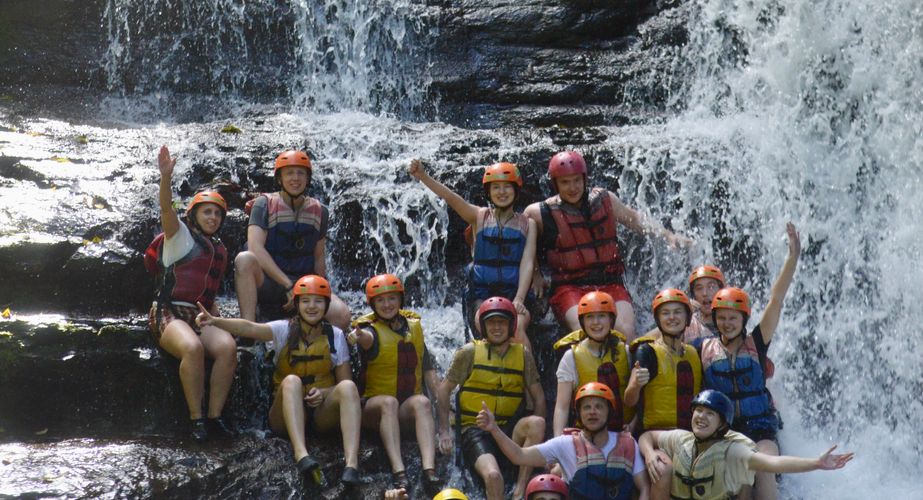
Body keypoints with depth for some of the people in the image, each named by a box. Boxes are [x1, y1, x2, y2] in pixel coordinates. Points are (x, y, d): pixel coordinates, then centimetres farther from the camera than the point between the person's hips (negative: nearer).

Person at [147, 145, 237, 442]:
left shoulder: (219, 250, 24)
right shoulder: (181, 236, 6)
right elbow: (166, 209, -14)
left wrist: (217, 318, 16)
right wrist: (166, 176, -30)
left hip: (201, 316, 5)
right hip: (170, 314, -5)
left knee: (227, 346, -29)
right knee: (192, 347, -38)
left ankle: (214, 416, -25)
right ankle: (196, 418, -29)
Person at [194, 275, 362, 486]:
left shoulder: (335, 335, 5)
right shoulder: (285, 329, 0)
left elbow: (344, 382, 5)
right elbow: (250, 328, -19)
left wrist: (324, 393, -17)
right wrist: (215, 321, -37)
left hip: (323, 412, 1)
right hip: (288, 413, -1)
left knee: (347, 387, -29)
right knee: (291, 381, -32)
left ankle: (351, 465, -49)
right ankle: (301, 455, -54)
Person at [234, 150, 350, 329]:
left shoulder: (319, 211, 9)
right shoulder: (265, 204, -3)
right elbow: (255, 248, -17)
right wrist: (288, 285, -24)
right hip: (268, 284, -2)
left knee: (341, 314, -27)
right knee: (244, 259, -35)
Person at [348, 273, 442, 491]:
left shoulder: (414, 326, 11)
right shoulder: (371, 329, -3)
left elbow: (428, 369, 13)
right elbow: (368, 338, -31)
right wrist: (359, 336, -56)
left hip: (407, 407, 3)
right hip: (374, 406, -2)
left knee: (422, 402, -30)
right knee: (389, 402, -36)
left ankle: (429, 469, -48)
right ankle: (398, 472, -48)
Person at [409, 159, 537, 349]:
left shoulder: (527, 224, 11)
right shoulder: (479, 216, 10)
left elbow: (527, 262, 0)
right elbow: (452, 198, -8)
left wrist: (519, 299, -16)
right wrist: (423, 177, -26)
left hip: (514, 290, 0)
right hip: (482, 292, 0)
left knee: (517, 332, -30)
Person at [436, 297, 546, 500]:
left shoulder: (523, 355, 9)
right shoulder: (470, 352, 3)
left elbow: (539, 398, 11)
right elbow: (444, 390, 6)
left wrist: (534, 432, -4)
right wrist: (444, 431, -3)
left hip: (510, 430, 3)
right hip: (475, 429, -3)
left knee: (536, 422, -31)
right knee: (493, 475, -31)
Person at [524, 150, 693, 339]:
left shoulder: (605, 200, 10)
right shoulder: (542, 213, 0)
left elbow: (634, 219, 24)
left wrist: (668, 235, 17)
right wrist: (535, 274, 4)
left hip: (611, 284, 3)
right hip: (570, 288, -3)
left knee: (626, 332, -21)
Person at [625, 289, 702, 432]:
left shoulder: (694, 353, 14)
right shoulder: (647, 351, -2)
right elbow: (629, 400, -11)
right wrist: (636, 384, -31)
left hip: (693, 432, 4)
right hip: (657, 431, -4)